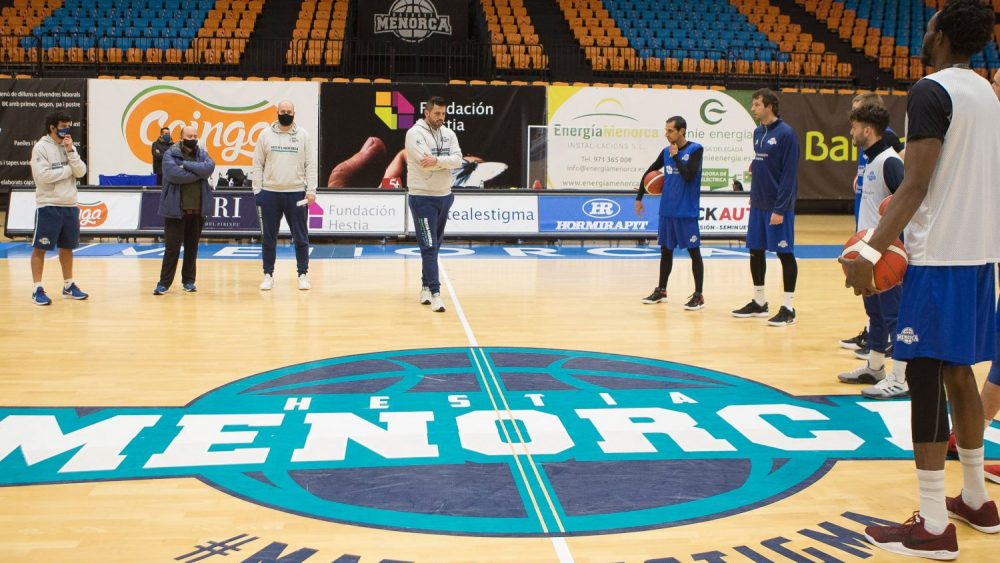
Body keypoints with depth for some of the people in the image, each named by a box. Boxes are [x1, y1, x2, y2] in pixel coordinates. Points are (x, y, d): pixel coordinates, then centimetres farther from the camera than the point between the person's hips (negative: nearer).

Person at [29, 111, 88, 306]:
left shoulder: (69, 147, 10)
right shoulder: (41, 147, -9)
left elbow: (81, 172, 2)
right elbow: (43, 175, -19)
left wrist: (70, 152, -10)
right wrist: (68, 169, -9)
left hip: (70, 205, 6)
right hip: (48, 206, -6)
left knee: (67, 246, 13)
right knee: (40, 247, -1)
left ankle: (68, 286, 23)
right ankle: (37, 289, 2)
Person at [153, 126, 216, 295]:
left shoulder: (202, 154, 10)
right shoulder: (170, 154, -3)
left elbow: (209, 167, -11)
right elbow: (173, 173, -21)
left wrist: (186, 164, -17)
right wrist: (197, 173, -12)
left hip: (197, 210, 4)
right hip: (176, 209, -4)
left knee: (192, 247, 11)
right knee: (172, 247, -2)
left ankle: (189, 280, 20)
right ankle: (164, 282, 5)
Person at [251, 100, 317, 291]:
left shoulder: (303, 135, 4)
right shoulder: (266, 135, 5)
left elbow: (310, 165, 1)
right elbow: (258, 164, 6)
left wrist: (311, 191, -8)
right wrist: (257, 190, -1)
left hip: (296, 193, -1)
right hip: (270, 193, 1)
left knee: (301, 237, 3)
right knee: (268, 237, 6)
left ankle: (303, 274, 11)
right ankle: (268, 275, 15)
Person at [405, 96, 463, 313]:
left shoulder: (448, 134, 7)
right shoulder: (415, 133, -11)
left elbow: (458, 160, -8)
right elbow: (425, 161, -23)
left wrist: (437, 160, -22)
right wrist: (446, 161, -10)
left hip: (444, 196, 7)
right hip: (422, 197, -6)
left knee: (435, 245, 14)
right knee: (428, 246, -9)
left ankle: (426, 287, 25)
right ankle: (434, 292, -11)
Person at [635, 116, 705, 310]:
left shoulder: (695, 150, -9)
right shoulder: (666, 152, 8)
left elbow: (689, 176, -21)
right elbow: (649, 172, 18)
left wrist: (675, 156, -14)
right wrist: (639, 197, 16)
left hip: (687, 212, -6)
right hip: (667, 210, 6)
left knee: (694, 251, -2)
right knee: (666, 250, 13)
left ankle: (698, 295, 2)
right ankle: (661, 290, 24)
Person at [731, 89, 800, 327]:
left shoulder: (785, 133, -13)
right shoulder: (758, 132, 10)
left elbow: (789, 174, -17)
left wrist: (780, 208, -19)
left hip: (778, 206, -8)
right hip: (758, 204, 8)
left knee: (784, 253, -1)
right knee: (755, 251, 12)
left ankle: (788, 308, 5)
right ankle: (759, 302, 24)